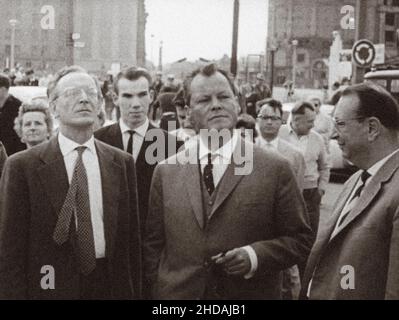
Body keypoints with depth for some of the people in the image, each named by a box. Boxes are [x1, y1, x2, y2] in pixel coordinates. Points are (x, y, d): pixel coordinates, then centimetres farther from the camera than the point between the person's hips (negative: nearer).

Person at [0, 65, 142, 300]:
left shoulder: (122, 163, 2)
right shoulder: (23, 166, -7)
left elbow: (131, 239, 5)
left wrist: (135, 293, 3)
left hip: (112, 288, 3)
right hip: (52, 287, -3)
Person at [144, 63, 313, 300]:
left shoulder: (275, 170, -6)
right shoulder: (166, 172, 2)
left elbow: (300, 239, -4)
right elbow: (153, 245, 6)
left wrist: (255, 255, -17)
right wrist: (157, 289, -3)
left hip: (250, 293, -2)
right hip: (175, 293, 2)